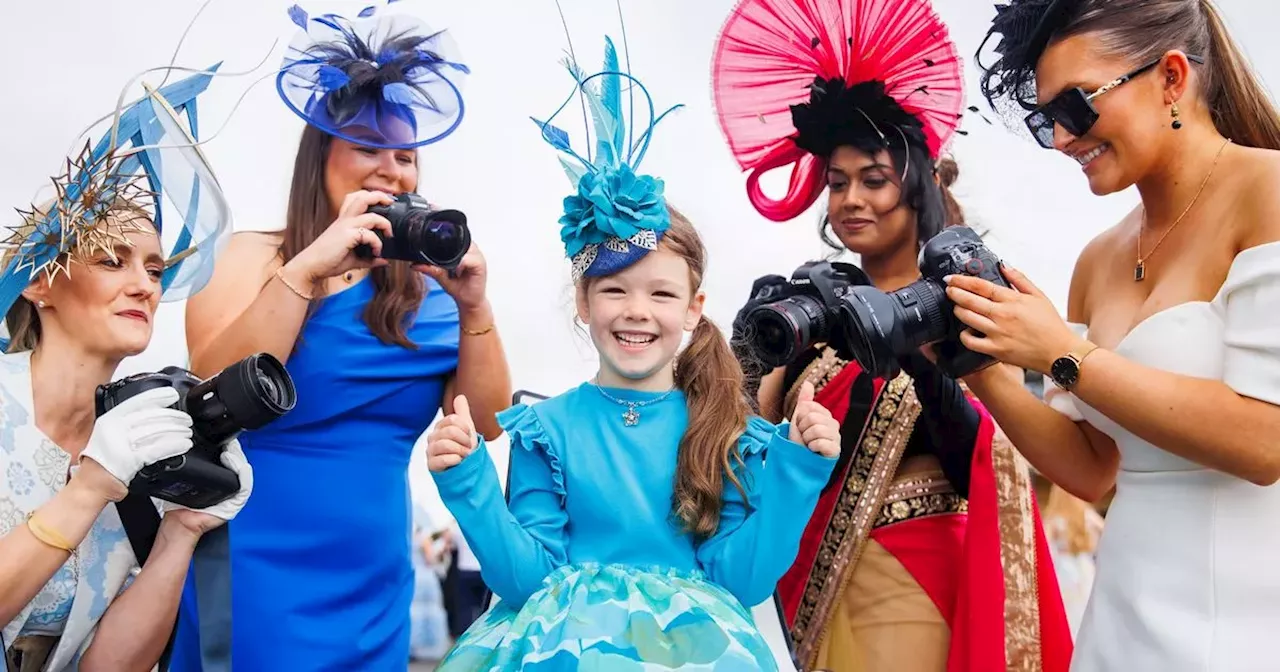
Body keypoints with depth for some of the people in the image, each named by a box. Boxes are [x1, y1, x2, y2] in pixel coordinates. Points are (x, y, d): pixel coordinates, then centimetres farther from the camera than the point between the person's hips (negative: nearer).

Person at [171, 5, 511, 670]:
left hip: (373, 587, 3)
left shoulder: (424, 283, 1)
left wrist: (473, 308, -16)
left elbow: (487, 422, -2)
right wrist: (304, 269, -23)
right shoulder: (253, 255, -3)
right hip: (251, 576, -3)